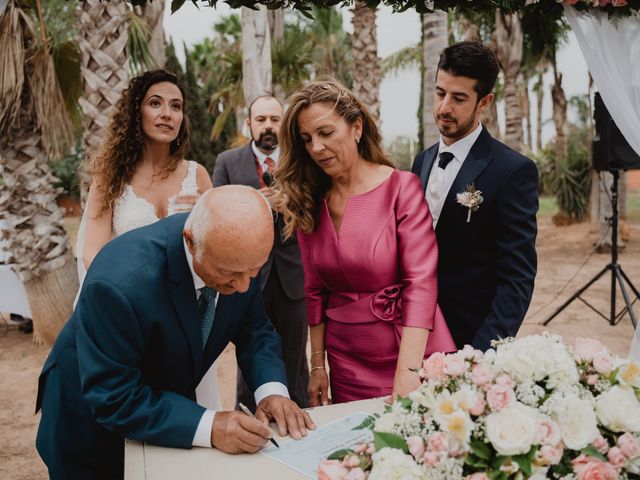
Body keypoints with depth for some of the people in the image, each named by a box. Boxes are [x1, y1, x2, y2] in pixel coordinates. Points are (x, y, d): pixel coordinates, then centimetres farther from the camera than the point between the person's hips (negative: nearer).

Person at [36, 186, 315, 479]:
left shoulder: (238, 254, -20)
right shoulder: (120, 283, -38)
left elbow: (254, 330, -7)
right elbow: (114, 400, -31)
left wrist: (272, 389, -24)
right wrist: (208, 427, -40)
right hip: (97, 419, -5)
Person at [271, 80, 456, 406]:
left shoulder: (401, 187, -11)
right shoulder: (308, 202, 2)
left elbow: (421, 281, -17)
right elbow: (314, 290, 7)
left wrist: (407, 372, -25)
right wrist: (318, 364, 5)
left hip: (412, 352, -3)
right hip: (346, 362, 4)